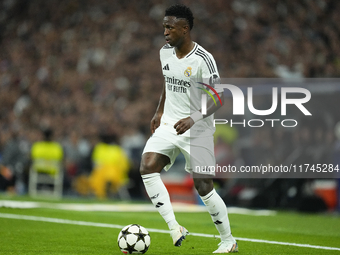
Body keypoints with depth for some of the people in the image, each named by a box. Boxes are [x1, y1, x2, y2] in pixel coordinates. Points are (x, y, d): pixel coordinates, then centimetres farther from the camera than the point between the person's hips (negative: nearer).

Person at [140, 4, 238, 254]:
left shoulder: (203, 59, -17)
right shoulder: (165, 52, 4)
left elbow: (218, 98, -17)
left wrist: (194, 119, -29)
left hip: (197, 130, -6)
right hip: (169, 124, 6)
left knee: (204, 187, -4)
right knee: (147, 168, -18)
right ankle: (174, 228, -15)